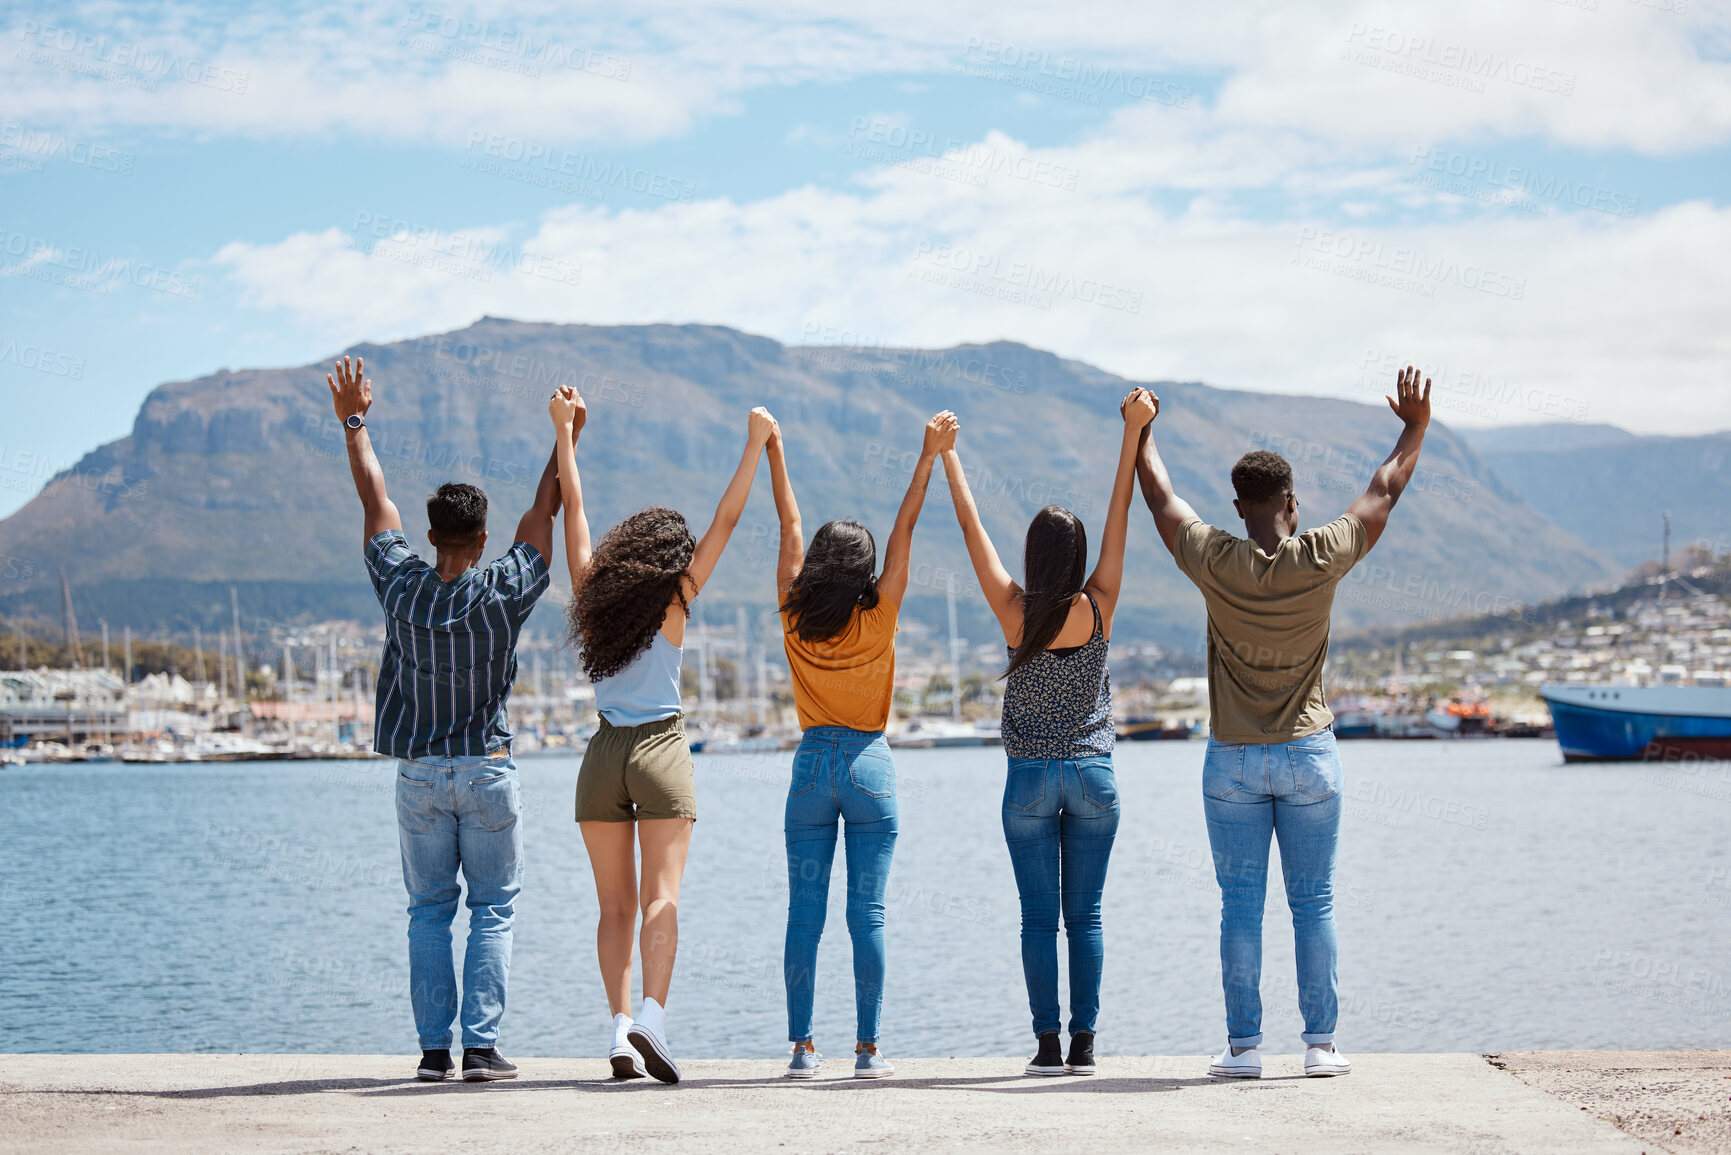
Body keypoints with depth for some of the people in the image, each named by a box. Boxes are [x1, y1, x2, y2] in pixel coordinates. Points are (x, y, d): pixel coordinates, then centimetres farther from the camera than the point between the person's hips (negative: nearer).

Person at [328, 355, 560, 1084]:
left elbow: (375, 502, 6)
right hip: (487, 770, -2)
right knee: (493, 910, 2)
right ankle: (482, 1047, -5)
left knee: (429, 912, 8)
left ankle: (434, 1047, 4)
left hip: (419, 773, 2)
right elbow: (544, 510, -1)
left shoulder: (400, 587, -7)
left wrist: (353, 422, 17)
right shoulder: (502, 594, -11)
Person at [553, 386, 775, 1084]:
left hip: (603, 757, 3)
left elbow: (573, 510, 10)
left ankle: (621, 1025, -6)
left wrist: (565, 432, 17)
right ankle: (651, 1015, -24)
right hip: (661, 751, -3)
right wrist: (756, 444, -2)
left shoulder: (592, 592, 3)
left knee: (616, 905, 6)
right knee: (661, 897, -7)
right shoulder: (673, 603, -5)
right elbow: (726, 521, -5)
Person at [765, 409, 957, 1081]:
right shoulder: (878, 620, -6)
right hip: (869, 762, -2)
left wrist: (773, 451, 15)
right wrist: (929, 457, -4)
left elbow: (789, 528, 6)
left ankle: (802, 1048, 0)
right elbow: (904, 532, -5)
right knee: (867, 914, -2)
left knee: (804, 915, 2)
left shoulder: (794, 616, -1)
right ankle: (868, 1049, -3)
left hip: (812, 762, 2)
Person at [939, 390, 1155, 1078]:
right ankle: (1083, 1045, 1)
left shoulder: (1015, 612, -8)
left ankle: (1048, 1044, -2)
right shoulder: (1097, 608, -6)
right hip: (1093, 774, 1)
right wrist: (1134, 432, 1)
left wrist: (947, 455, 4)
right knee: (1084, 917, 4)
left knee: (1039, 918, 2)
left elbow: (972, 526, -3)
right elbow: (1120, 518, -2)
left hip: (1029, 780, -1)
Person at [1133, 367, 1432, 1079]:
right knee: (1313, 903, 4)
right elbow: (1383, 494, 6)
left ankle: (1244, 1045, 2)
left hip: (1232, 760, 0)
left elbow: (1161, 498, 8)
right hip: (1308, 754, 0)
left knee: (1241, 905, 2)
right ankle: (1321, 1043, 4)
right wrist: (1415, 429, 21)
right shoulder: (1321, 559, -9)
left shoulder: (1215, 562, -9)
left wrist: (1141, 434, 25)